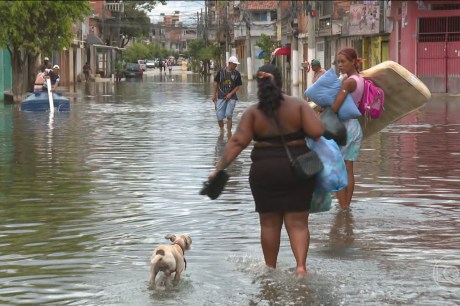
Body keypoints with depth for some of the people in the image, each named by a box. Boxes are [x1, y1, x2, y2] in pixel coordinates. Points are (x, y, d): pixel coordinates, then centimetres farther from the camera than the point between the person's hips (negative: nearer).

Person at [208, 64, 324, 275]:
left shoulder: (253, 112, -5)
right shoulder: (298, 105, -5)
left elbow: (238, 141, -15)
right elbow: (317, 132, -16)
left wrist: (220, 168, -16)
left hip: (264, 171, 0)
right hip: (297, 169, 0)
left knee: (269, 223, 13)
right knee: (297, 222, 5)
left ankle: (270, 269, 21)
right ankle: (301, 265, -11)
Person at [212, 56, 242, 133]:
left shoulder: (237, 73, -1)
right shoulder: (221, 71, -2)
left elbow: (238, 86, 2)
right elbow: (216, 83, 8)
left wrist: (230, 94, -10)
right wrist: (214, 95, 8)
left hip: (231, 97, -1)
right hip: (221, 97, 1)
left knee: (229, 115, -12)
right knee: (219, 116, 0)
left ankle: (229, 131, 1)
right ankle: (221, 130, 25)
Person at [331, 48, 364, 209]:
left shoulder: (348, 82, -18)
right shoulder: (360, 80, 8)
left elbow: (335, 107, -23)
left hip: (342, 126, -8)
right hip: (355, 125, 8)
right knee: (348, 169, 11)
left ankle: (342, 207, -1)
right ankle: (347, 206, 13)